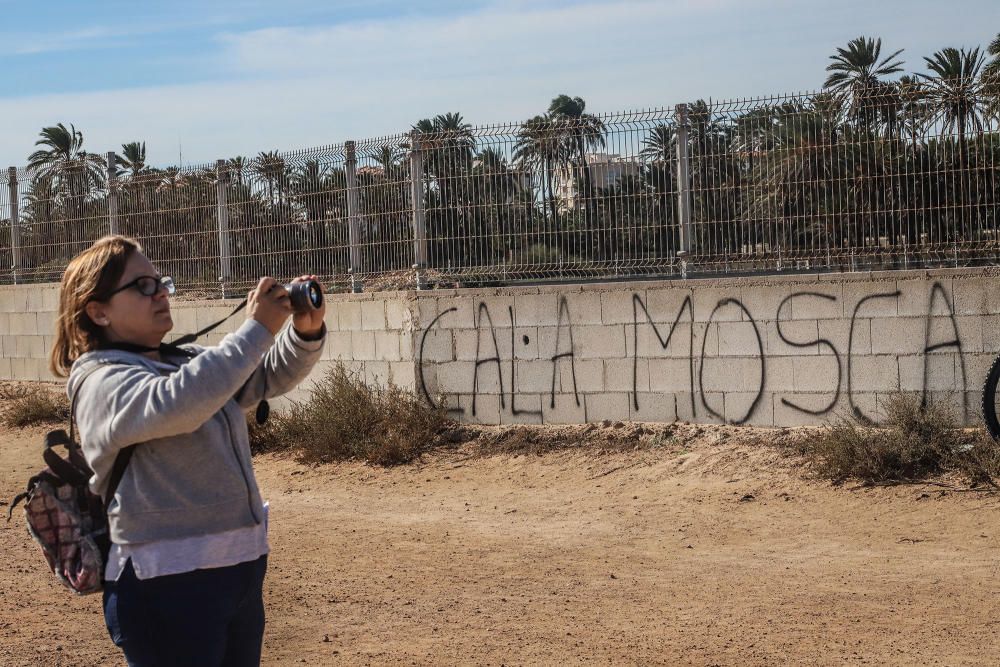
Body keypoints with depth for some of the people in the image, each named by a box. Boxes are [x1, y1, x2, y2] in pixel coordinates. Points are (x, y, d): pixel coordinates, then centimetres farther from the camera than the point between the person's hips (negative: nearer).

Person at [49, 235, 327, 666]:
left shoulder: (188, 362, 12)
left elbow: (270, 376, 16)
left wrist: (305, 332, -6)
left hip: (241, 567, 8)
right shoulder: (103, 382, -13)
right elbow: (176, 405, -32)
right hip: (166, 584, -8)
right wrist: (256, 330, -27)